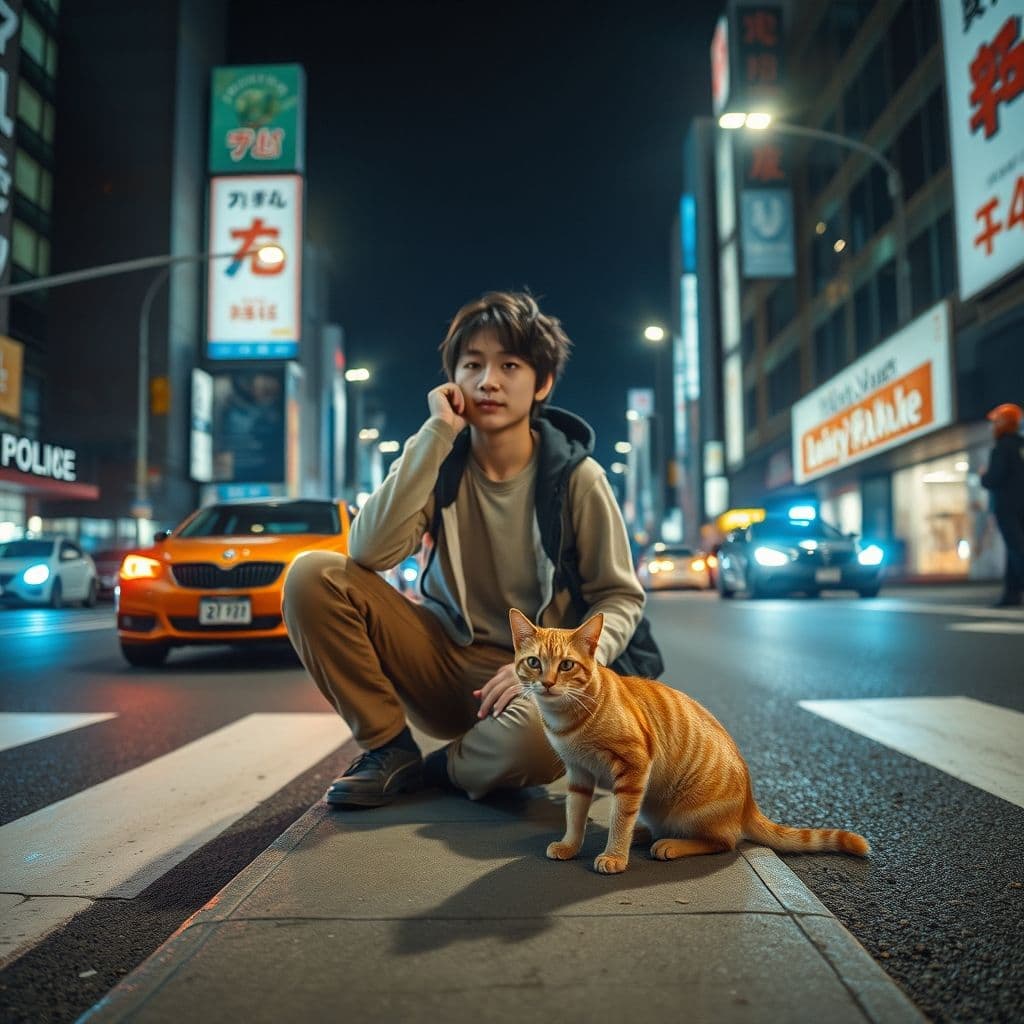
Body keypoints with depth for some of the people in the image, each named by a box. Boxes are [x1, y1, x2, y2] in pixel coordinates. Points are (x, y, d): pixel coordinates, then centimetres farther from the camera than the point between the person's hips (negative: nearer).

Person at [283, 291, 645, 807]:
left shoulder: (577, 478, -8)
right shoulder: (439, 458, -3)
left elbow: (620, 597, -4)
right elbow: (369, 552, -19)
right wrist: (436, 434, -20)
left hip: (526, 676, -2)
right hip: (442, 658, 3)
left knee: (537, 738, -39)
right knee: (313, 575, -17)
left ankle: (434, 769, -3)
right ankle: (389, 748, -5)